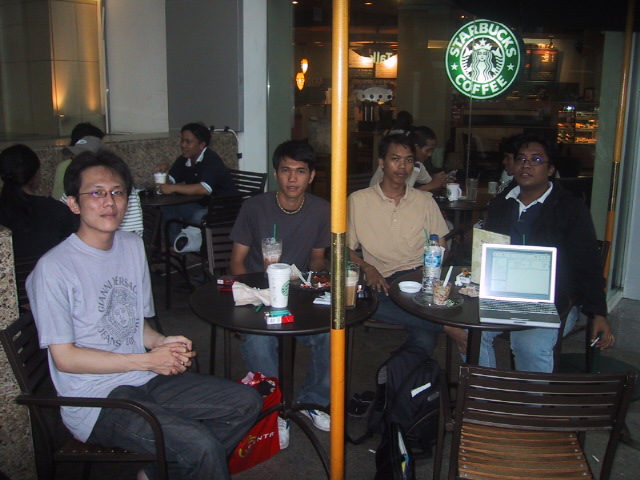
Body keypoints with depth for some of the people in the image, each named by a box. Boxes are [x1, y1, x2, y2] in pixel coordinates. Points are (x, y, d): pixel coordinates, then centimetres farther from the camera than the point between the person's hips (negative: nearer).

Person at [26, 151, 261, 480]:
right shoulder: (54, 268, -15)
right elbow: (64, 357, -14)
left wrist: (163, 342, -5)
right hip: (96, 402, -8)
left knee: (246, 403, 0)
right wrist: (148, 359, -14)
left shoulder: (133, 246, 9)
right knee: (201, 445, -26)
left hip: (145, 380, 8)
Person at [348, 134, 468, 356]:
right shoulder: (358, 200, 10)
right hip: (383, 283, 1)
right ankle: (444, 325, -27)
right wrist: (367, 268, -11)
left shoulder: (425, 201, 17)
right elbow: (346, 248, 10)